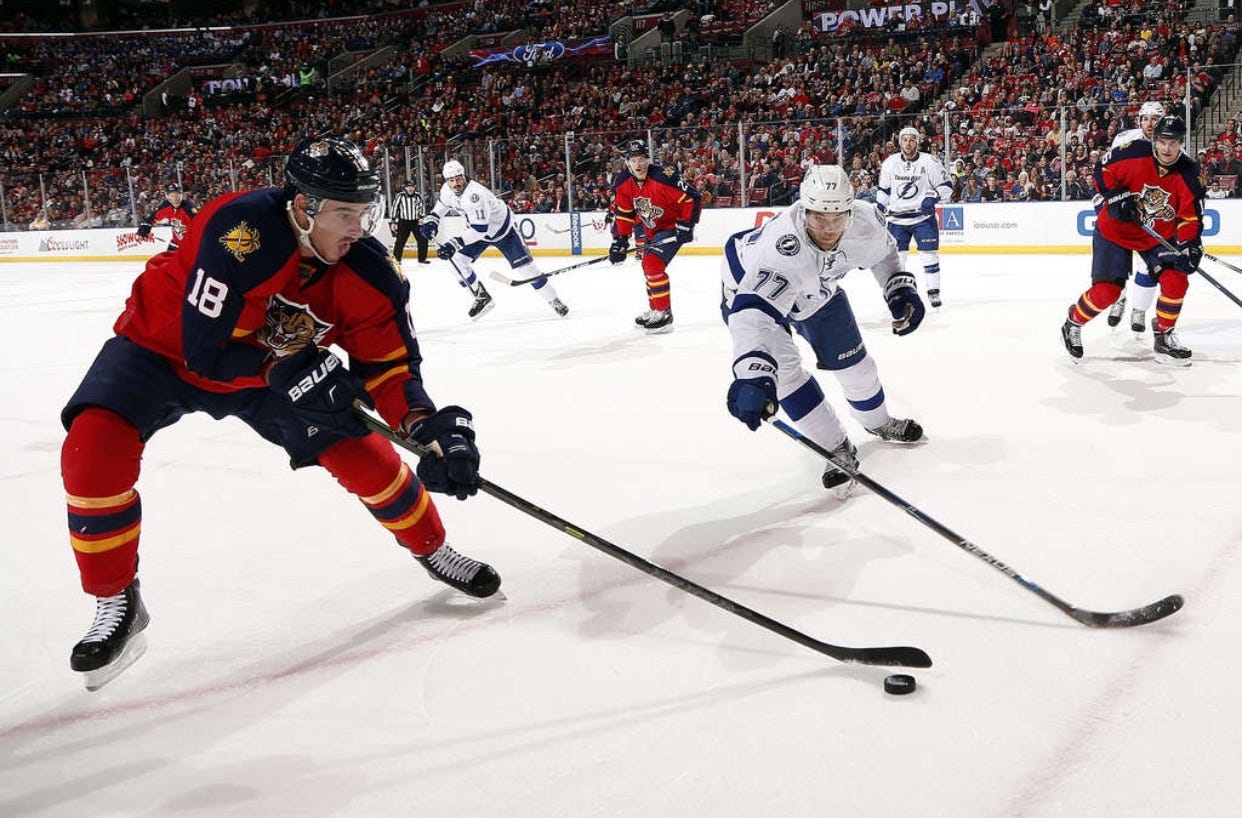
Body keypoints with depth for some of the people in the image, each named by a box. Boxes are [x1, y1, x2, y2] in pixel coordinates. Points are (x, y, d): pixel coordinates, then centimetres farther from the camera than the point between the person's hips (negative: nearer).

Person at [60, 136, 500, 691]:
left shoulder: (368, 272, -20)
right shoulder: (241, 232, -36)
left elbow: (389, 365, -15)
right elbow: (205, 350, -33)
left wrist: (434, 428, -30)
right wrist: (288, 370, -36)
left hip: (276, 368, 4)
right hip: (167, 344, -3)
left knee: (361, 453, -5)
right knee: (94, 449, -26)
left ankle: (432, 550, 22)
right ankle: (116, 604, -7)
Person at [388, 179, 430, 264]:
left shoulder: (417, 196, 2)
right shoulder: (400, 196, -8)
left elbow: (422, 206, 13)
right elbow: (393, 208, -5)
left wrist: (421, 217, 2)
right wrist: (392, 222, -6)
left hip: (416, 222, 3)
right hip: (403, 222, -3)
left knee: (423, 239, 0)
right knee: (400, 241, -8)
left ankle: (422, 258, 12)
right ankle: (396, 259, 2)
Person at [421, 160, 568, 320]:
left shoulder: (475, 194, -38)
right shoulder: (447, 190, -14)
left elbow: (480, 229, -43)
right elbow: (441, 205, 11)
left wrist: (454, 243, -47)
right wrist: (431, 220, -8)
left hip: (502, 228, -7)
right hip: (477, 229, 7)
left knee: (524, 266, -9)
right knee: (456, 259, -7)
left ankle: (553, 300, 6)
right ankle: (482, 298, 6)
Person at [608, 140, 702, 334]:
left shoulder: (663, 177, -29)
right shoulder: (623, 183, -9)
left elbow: (693, 199, -23)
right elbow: (623, 213, 2)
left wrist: (685, 226, -21)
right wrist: (620, 240, -5)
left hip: (672, 226, -8)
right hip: (650, 228, 8)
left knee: (653, 265, -21)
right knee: (649, 266, 18)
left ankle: (664, 315, -12)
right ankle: (654, 310, 37)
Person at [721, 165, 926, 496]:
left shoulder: (865, 219, -29)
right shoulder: (779, 246, -48)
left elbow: (883, 249, -3)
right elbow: (754, 310, -61)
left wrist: (900, 288, -12)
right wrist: (754, 373, -74)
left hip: (817, 288, 5)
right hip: (750, 290, -5)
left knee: (852, 361, 12)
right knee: (783, 368, -20)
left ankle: (878, 422, 43)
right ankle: (839, 450, -4)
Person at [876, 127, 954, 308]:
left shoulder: (929, 162, -7)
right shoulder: (890, 163, 3)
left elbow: (946, 185, -4)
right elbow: (884, 189, 16)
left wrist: (932, 197, -18)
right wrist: (879, 208, 10)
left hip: (923, 216, -3)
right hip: (897, 218, 3)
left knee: (929, 254, -3)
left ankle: (933, 291, 7)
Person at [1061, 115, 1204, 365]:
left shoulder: (1187, 174, -14)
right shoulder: (1135, 153, -21)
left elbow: (1191, 216, -12)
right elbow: (1103, 169, -7)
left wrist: (1190, 246, -25)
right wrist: (1115, 196, -20)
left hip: (1158, 235, 3)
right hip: (1115, 229, -3)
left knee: (1176, 281, -13)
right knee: (1106, 292, -9)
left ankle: (1163, 337, 7)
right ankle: (1073, 323, 20)